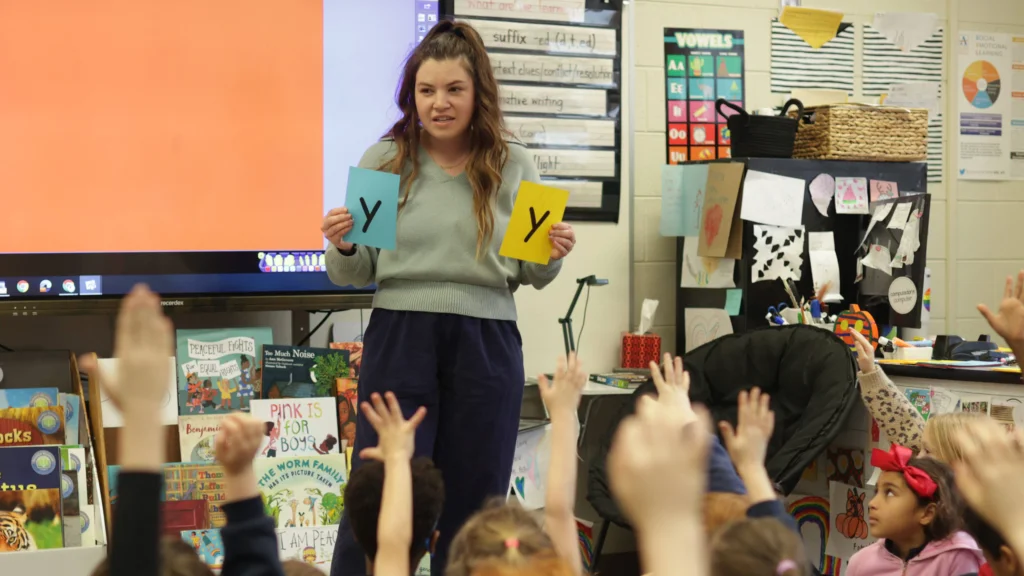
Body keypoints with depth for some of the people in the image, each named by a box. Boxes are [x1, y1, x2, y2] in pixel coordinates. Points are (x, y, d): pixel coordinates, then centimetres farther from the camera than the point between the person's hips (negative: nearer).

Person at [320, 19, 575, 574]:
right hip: (399, 338, -1)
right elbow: (357, 275, 5)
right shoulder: (383, 160, 1)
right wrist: (343, 247, -15)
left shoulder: (513, 166, 3)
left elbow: (530, 276, 10)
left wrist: (552, 255, -10)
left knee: (472, 508, 10)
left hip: (486, 345, 1)